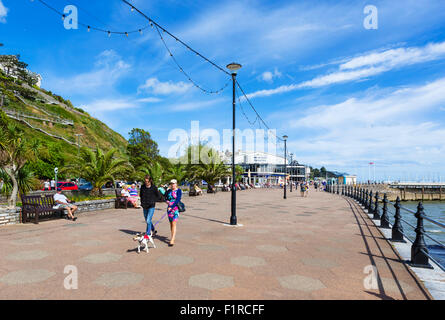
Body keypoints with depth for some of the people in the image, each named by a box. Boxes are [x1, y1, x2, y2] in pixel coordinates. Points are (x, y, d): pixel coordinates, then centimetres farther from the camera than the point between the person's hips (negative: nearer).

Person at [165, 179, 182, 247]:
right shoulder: (169, 191, 10)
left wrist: (171, 207, -20)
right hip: (169, 208, 5)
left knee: (174, 224, -11)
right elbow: (166, 198, 22)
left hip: (176, 208, -5)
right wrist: (166, 201, -1)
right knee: (171, 223, 11)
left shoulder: (179, 191, -5)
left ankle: (172, 240, -13)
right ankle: (173, 237, 25)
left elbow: (178, 200, -14)